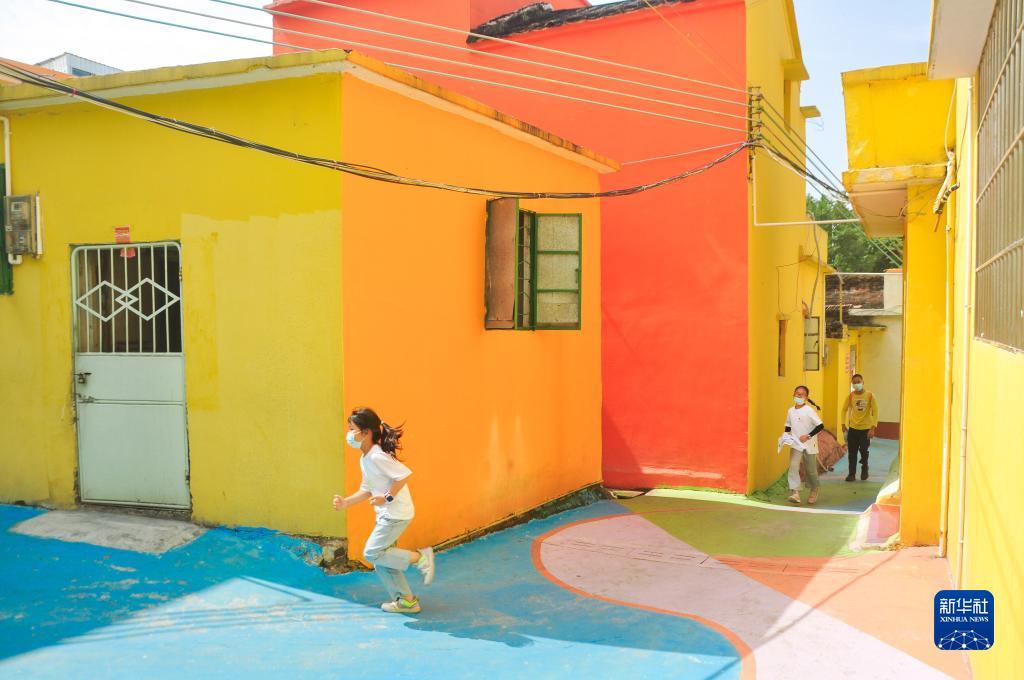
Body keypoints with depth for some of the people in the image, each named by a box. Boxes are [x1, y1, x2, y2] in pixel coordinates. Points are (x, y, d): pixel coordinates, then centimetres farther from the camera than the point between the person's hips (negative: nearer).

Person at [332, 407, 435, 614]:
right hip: (386, 514, 10)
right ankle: (406, 600, 21)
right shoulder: (364, 459, 11)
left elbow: (404, 474, -26)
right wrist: (345, 502, 7)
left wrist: (387, 498, -22)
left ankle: (420, 557, -1)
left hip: (396, 514, -10)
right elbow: (367, 490, 17)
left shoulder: (377, 457, -20)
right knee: (381, 558, 12)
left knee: (372, 553, -9)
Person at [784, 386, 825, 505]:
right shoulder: (791, 411, 3)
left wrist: (808, 436, -21)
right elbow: (788, 426, 19)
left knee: (810, 470, 10)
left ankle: (814, 491, 35)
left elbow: (821, 426, -17)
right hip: (795, 444, 3)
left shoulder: (809, 411, -13)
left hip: (809, 445, -3)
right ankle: (795, 493, -20)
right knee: (793, 466, -16)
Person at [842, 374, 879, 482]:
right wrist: (843, 424, 0)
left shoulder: (870, 396, -10)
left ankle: (864, 470, 31)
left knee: (864, 451, 7)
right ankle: (852, 474, 11)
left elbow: (875, 412, -9)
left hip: (866, 429, -2)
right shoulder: (850, 396, -3)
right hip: (853, 428, 2)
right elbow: (844, 410, 7)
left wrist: (873, 428, -16)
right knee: (852, 453, 1)